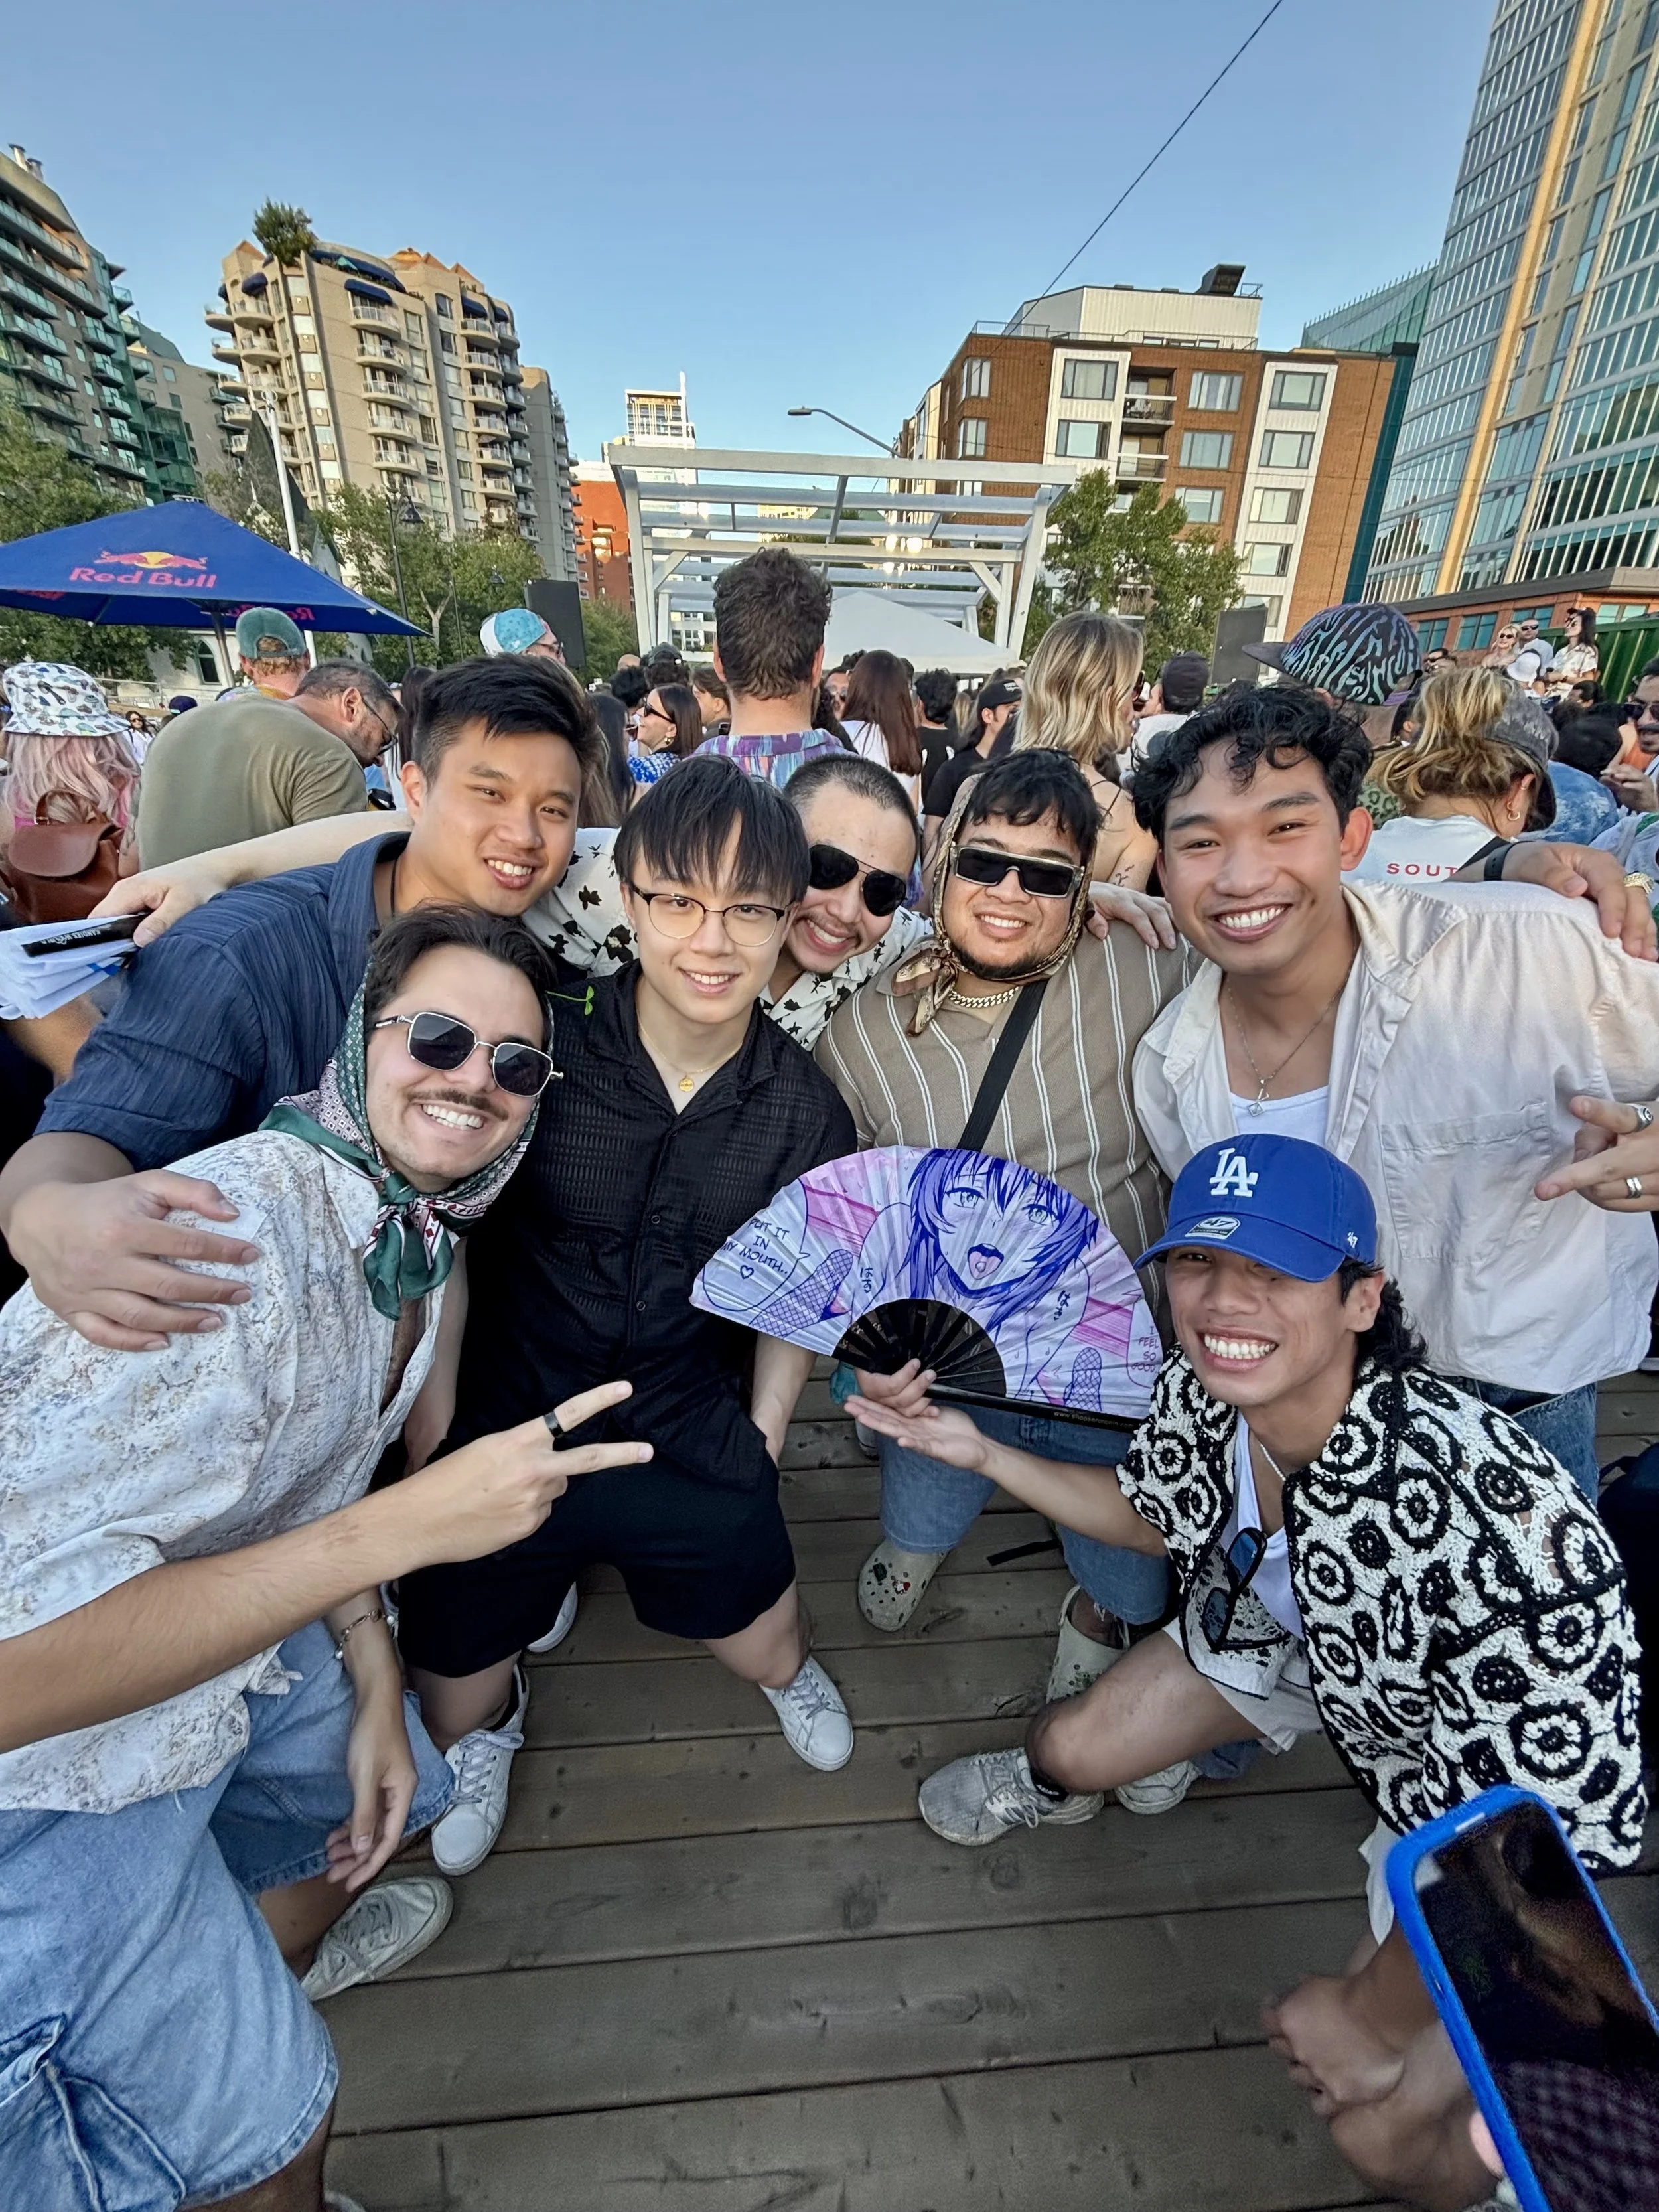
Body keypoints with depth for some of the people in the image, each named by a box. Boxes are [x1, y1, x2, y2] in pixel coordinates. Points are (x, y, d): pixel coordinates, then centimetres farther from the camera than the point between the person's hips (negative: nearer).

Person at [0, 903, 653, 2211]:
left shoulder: (425, 1234, -5)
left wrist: (375, 1684, 7)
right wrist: (407, 1525, -37)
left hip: (244, 1654, 8)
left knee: (393, 1800, 31)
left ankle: (268, 1951, 64)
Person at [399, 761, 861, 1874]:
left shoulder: (806, 1111, -10)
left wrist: (760, 1446, 4)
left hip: (695, 1441, 1)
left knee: (763, 1643, 21)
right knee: (450, 1710, 20)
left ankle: (792, 1673, 62)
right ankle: (496, 1722, 60)